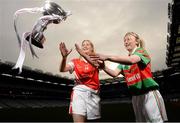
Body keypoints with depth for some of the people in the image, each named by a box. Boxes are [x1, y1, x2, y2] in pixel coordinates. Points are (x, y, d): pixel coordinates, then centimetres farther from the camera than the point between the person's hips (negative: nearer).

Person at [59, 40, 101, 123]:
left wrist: (83, 54, -29)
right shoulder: (75, 61, 11)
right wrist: (64, 57, -25)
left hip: (93, 93, 2)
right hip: (79, 92, -1)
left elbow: (96, 64, -14)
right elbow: (62, 69, -6)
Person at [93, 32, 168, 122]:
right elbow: (115, 73, 1)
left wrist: (107, 57, -34)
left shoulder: (141, 51, -5)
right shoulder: (125, 60, 14)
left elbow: (132, 60, -29)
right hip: (135, 96, 6)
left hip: (149, 93, -6)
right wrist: (104, 66, -19)